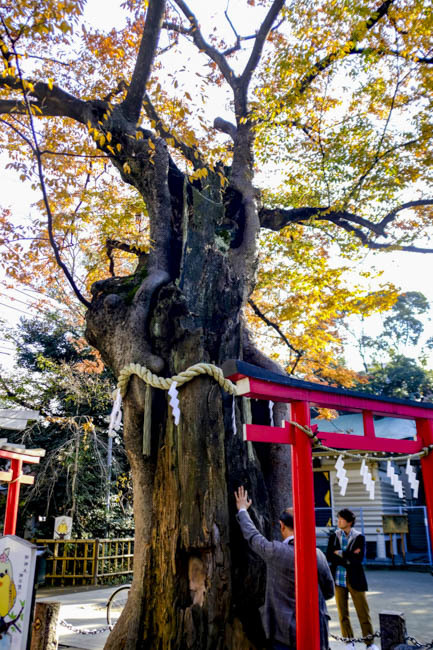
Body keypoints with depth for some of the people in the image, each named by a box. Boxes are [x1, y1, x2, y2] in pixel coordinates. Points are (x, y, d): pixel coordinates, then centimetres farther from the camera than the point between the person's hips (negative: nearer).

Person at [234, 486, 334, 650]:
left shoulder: (274, 552, -15)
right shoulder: (318, 555, -6)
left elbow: (252, 535, 3)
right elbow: (329, 592, 7)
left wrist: (242, 510, 19)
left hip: (285, 633, -3)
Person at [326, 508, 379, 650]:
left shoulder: (359, 537, -2)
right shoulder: (334, 536, 5)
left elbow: (358, 558, -12)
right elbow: (329, 556, -5)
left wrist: (341, 553, -11)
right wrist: (348, 559, -14)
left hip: (355, 579, -2)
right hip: (338, 579, 2)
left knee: (363, 612, 1)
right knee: (342, 612, 6)